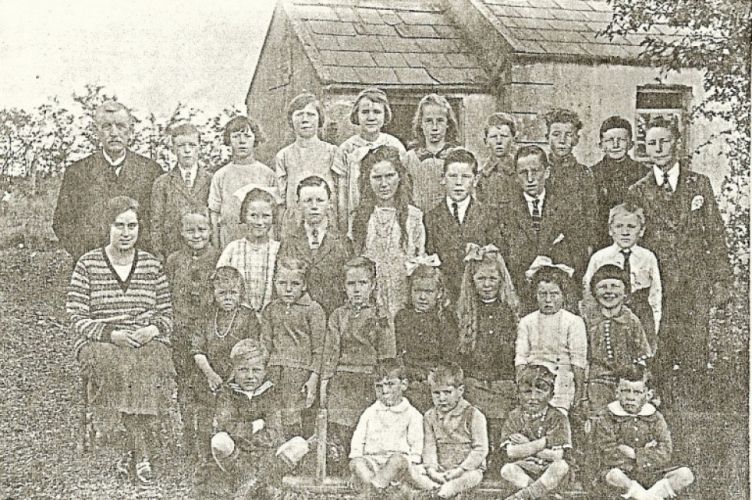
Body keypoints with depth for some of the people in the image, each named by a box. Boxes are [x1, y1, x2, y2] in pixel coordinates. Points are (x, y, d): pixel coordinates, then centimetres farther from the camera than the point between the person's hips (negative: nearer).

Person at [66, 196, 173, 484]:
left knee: (146, 367, -34)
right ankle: (143, 454, -30)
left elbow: (167, 314, 13)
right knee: (123, 366, -36)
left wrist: (153, 330, -10)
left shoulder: (152, 266, 12)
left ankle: (134, 454, -26)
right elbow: (76, 318, 0)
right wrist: (111, 334, -16)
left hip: (148, 343, 1)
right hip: (99, 344, -1)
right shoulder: (87, 265, 4)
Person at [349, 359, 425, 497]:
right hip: (372, 461, 2)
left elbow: (416, 445, 4)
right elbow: (357, 441, 13)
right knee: (355, 463, -29)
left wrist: (410, 466, -11)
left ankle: (373, 487, -43)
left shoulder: (412, 414, 8)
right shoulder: (370, 412, 17)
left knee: (398, 460, -36)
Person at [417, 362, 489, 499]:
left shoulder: (473, 415, -5)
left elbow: (480, 449, -8)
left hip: (469, 469, -3)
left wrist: (460, 470, -17)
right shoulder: (430, 417, 9)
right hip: (441, 471, 3)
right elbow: (429, 447, 2)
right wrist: (431, 469, -16)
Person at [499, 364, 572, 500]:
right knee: (507, 470, -27)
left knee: (562, 467, -32)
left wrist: (526, 446, -13)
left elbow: (557, 455, -17)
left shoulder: (557, 418, -6)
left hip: (549, 473, -1)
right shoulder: (515, 417, 0)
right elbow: (511, 452, -14)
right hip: (524, 470, 1)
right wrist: (543, 442, -18)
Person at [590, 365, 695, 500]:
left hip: (651, 474, 3)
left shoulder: (655, 418, 5)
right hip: (623, 474, -3)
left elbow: (665, 454, -6)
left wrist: (634, 453, -16)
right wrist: (647, 453, -11)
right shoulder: (605, 419, -5)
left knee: (686, 475, -18)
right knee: (613, 475, -39)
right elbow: (608, 457, -15)